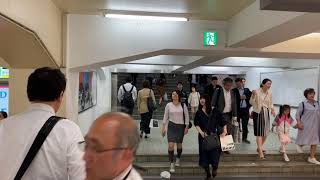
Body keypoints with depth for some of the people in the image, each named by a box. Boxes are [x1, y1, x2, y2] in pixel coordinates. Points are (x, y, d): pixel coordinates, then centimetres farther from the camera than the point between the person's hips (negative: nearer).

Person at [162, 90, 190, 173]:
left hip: (180, 126, 1)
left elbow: (186, 116, 4)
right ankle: (171, 164, 2)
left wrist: (186, 127, 0)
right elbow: (165, 117, 3)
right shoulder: (168, 105, -2)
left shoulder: (183, 105, -3)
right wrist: (163, 128, 1)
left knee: (179, 144, 13)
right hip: (171, 126, -1)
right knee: (171, 145, -11)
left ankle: (178, 159, 40)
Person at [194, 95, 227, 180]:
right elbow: (196, 124, -4)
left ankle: (214, 167, 25)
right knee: (204, 154, 5)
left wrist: (225, 131, -14)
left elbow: (222, 122, -2)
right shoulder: (199, 112, 4)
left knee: (214, 153, -6)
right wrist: (201, 132, -17)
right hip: (203, 136, 1)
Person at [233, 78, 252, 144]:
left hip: (245, 109, 3)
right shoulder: (234, 91, -1)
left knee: (245, 125, 8)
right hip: (237, 109, -2)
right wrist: (240, 97, -17)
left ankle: (244, 138, 20)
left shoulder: (247, 90, 9)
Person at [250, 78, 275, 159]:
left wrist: (272, 109, -3)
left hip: (266, 113, 6)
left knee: (265, 132, 10)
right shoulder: (257, 91, -10)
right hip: (258, 113, -6)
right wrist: (253, 96, -24)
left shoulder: (270, 93, 5)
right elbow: (251, 103, -7)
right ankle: (260, 151, -6)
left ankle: (259, 147, 30)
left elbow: (270, 104, 16)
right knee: (259, 132, -8)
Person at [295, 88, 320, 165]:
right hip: (306, 125, -5)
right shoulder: (303, 104, -5)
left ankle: (312, 158, 13)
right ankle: (299, 145, 37)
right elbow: (298, 114, -6)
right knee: (305, 140, 2)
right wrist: (299, 123, -17)